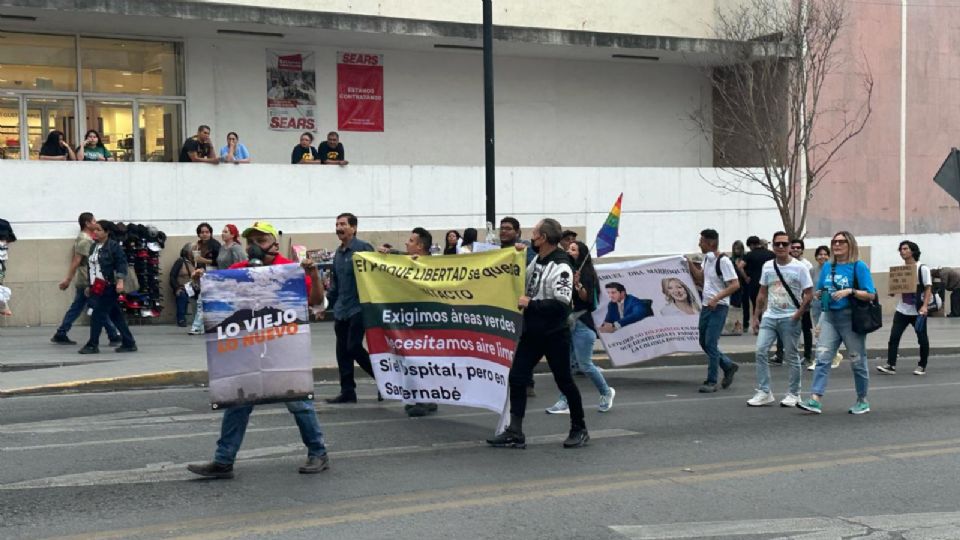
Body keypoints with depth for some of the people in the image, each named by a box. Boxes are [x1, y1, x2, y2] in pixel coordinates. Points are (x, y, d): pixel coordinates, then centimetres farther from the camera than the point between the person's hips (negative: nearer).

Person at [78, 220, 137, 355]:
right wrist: (89, 286, 22)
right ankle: (129, 343, 15)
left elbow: (121, 263, -15)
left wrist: (120, 281, -25)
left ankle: (92, 345, -1)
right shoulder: (93, 247, 15)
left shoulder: (113, 246, -9)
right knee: (116, 316, 10)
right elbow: (90, 267, 21)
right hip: (96, 287, 8)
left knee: (98, 315, -8)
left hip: (108, 287, -8)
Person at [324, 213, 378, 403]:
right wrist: (326, 303, 17)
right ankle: (347, 391, 12)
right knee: (342, 351, 6)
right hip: (341, 310, 7)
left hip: (358, 308, -7)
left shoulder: (363, 248, -9)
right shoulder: (338, 253, 15)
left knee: (354, 348, -11)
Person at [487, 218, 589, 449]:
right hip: (532, 332, 8)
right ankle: (515, 433, 3)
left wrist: (530, 303, -20)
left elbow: (561, 303, -24)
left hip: (554, 335, -8)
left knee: (564, 381, 4)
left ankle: (579, 430, 20)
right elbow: (524, 282, 29)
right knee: (516, 378, 1)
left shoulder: (560, 267, -17)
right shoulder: (537, 260, 8)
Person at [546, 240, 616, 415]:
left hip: (582, 323, -6)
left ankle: (606, 392, 20)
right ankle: (564, 402, 3)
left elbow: (587, 299, -13)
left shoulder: (587, 274, -6)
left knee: (584, 364, -2)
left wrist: (578, 285, -27)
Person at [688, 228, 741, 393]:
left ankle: (711, 382, 1)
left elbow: (735, 285, -20)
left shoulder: (723, 261, -16)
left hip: (718, 307, -9)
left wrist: (716, 298, -26)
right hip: (706, 306, 9)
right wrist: (689, 264, 12)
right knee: (704, 342, 13)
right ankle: (729, 366, 30)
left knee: (711, 344, -8)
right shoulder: (707, 259, 8)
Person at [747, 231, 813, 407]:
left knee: (792, 356, 4)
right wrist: (755, 316, 11)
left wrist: (798, 314, -15)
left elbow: (809, 294, -7)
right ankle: (764, 393, -2)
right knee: (761, 351, -7)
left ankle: (794, 394, 16)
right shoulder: (767, 267, 8)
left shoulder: (799, 268, -6)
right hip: (769, 317, 4)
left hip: (790, 319, -4)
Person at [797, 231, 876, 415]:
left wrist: (850, 291, -22)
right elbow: (819, 291, 21)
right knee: (822, 357, -7)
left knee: (857, 360, 6)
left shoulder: (858, 266, -5)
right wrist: (820, 295, -1)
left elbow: (871, 295, -10)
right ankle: (815, 400, -13)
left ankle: (863, 400, 20)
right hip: (829, 317, 5)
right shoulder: (827, 267, 11)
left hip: (851, 318, -5)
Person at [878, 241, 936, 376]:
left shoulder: (922, 268, -5)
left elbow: (928, 289, -9)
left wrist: (925, 306, -20)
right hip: (902, 310, 4)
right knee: (894, 337, -8)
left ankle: (922, 366, 19)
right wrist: (892, 291, -8)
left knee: (922, 339, 6)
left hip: (918, 311, -4)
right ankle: (891, 366, -8)